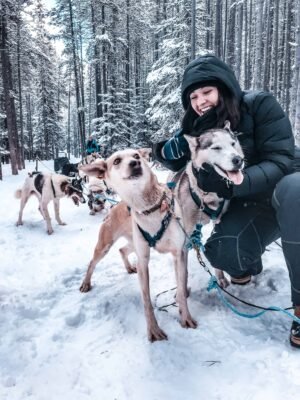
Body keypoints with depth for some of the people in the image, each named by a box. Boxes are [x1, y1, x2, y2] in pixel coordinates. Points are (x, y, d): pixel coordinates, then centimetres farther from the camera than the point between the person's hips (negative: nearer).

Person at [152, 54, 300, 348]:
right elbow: (168, 157, -7)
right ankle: (248, 264, 14)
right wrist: (191, 136, -27)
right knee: (221, 253, -26)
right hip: (248, 205, 3)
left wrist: (231, 184, -36)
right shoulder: (198, 124, -1)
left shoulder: (260, 105, -16)